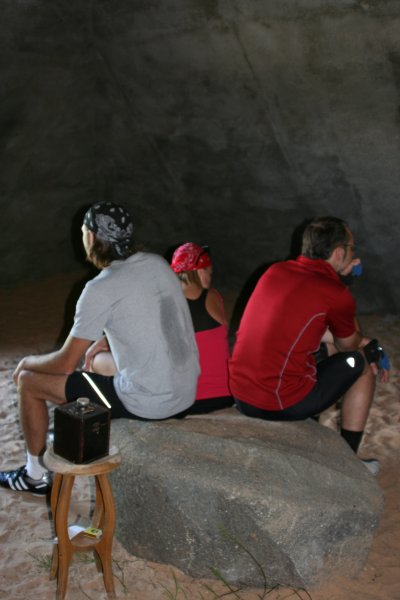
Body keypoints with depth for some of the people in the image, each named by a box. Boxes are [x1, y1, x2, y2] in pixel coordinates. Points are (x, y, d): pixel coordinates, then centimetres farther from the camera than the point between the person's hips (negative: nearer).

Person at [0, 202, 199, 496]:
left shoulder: (101, 289, -17)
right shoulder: (159, 263, 5)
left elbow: (66, 364, -11)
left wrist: (27, 363, 9)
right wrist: (100, 343, 23)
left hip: (146, 404, -8)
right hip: (187, 394, 8)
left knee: (28, 381, 7)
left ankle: (35, 475, 24)